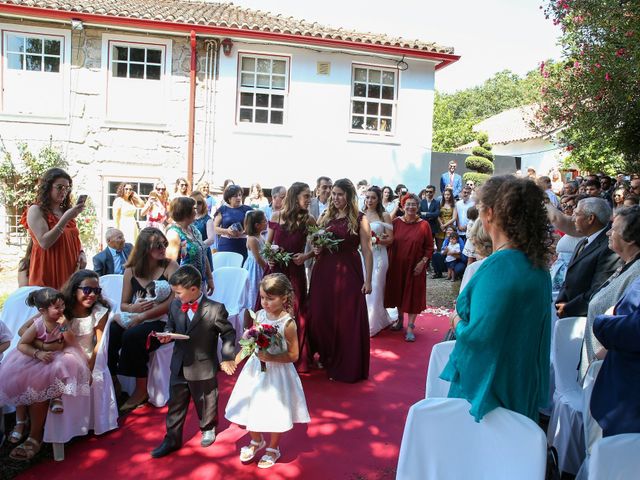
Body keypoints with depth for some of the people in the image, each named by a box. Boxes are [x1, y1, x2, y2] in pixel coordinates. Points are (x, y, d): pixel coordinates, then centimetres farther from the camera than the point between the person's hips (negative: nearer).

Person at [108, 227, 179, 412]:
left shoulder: (170, 266, -3)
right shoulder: (131, 271, 8)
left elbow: (173, 301, -13)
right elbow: (123, 305, 13)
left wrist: (143, 315, -19)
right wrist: (134, 308, -12)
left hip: (162, 322, -4)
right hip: (135, 320, 4)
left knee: (131, 336, -31)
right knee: (109, 332, -25)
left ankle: (141, 389, -13)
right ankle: (112, 381, -6)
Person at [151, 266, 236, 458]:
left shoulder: (215, 309, -20)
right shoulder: (175, 305, -5)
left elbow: (229, 334, -9)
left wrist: (227, 358, -9)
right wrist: (167, 335, -10)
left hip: (204, 369, -4)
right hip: (179, 367, 4)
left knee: (206, 403, 17)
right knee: (175, 405, 15)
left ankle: (208, 429, 44)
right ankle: (172, 439, 31)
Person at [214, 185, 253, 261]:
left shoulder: (247, 209, 8)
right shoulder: (222, 210, 8)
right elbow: (214, 228, 5)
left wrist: (244, 231, -13)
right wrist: (227, 231, -11)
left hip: (242, 246, 0)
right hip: (226, 245, 0)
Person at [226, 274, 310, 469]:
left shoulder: (288, 323, -22)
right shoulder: (259, 315, -6)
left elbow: (293, 355, -18)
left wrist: (270, 358, -26)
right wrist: (235, 359, 2)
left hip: (276, 372, -5)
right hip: (256, 369, 5)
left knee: (274, 414, 11)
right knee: (251, 408, 17)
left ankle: (273, 448, 38)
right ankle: (256, 441, 45)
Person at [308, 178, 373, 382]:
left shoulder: (360, 219, -3)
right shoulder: (325, 217, 10)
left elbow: (367, 251, -5)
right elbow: (315, 244, 20)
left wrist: (368, 280, -9)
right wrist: (316, 250, -3)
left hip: (348, 273, -4)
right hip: (323, 272, 4)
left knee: (348, 320, 1)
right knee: (321, 318, 7)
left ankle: (347, 367, 16)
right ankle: (326, 358, 27)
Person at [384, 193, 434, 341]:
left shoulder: (424, 225, -7)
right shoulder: (396, 222, -2)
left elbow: (429, 247, -4)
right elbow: (389, 242, 2)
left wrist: (422, 262, -12)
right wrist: (389, 261, -3)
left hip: (415, 267, -3)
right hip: (397, 265, 3)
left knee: (413, 295, 3)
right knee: (398, 292, 16)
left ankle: (410, 327, 10)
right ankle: (400, 319, 36)